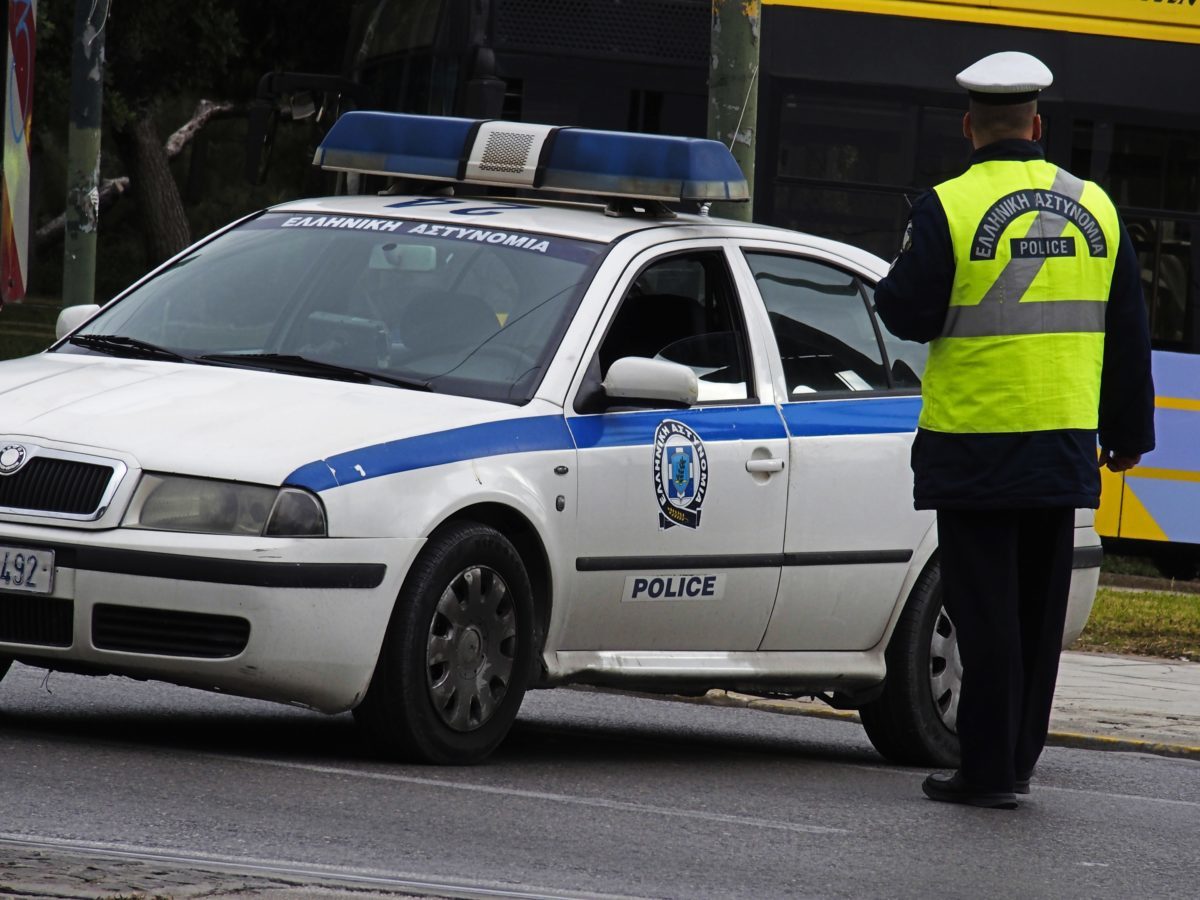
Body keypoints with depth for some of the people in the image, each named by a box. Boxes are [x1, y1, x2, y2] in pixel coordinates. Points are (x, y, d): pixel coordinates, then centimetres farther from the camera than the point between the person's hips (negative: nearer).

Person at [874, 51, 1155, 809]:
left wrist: (897, 277, 10)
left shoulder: (950, 208, -11)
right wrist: (1128, 429, 19)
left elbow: (910, 314, -12)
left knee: (986, 611, 0)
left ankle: (989, 768, 0)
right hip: (1064, 446, 4)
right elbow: (1128, 333, 10)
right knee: (1040, 610, 13)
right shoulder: (1095, 208, 5)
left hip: (975, 445, -4)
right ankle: (1018, 758, 18)